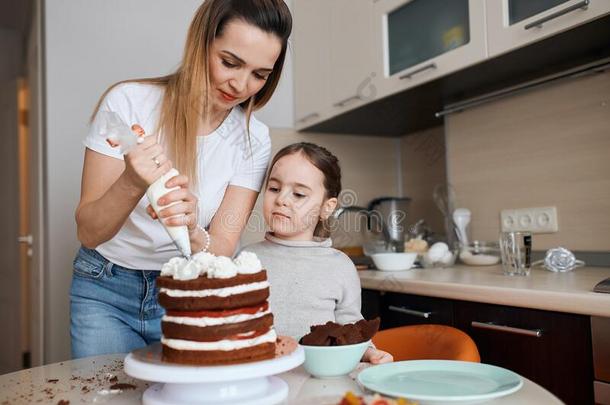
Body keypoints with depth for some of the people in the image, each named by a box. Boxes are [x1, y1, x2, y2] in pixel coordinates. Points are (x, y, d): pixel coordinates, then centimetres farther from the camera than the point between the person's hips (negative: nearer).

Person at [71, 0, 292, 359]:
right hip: (107, 289, -1)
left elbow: (222, 250, -14)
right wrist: (132, 184, -36)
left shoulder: (253, 139, -11)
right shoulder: (128, 101, -17)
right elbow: (89, 233, -16)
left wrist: (193, 232, -36)